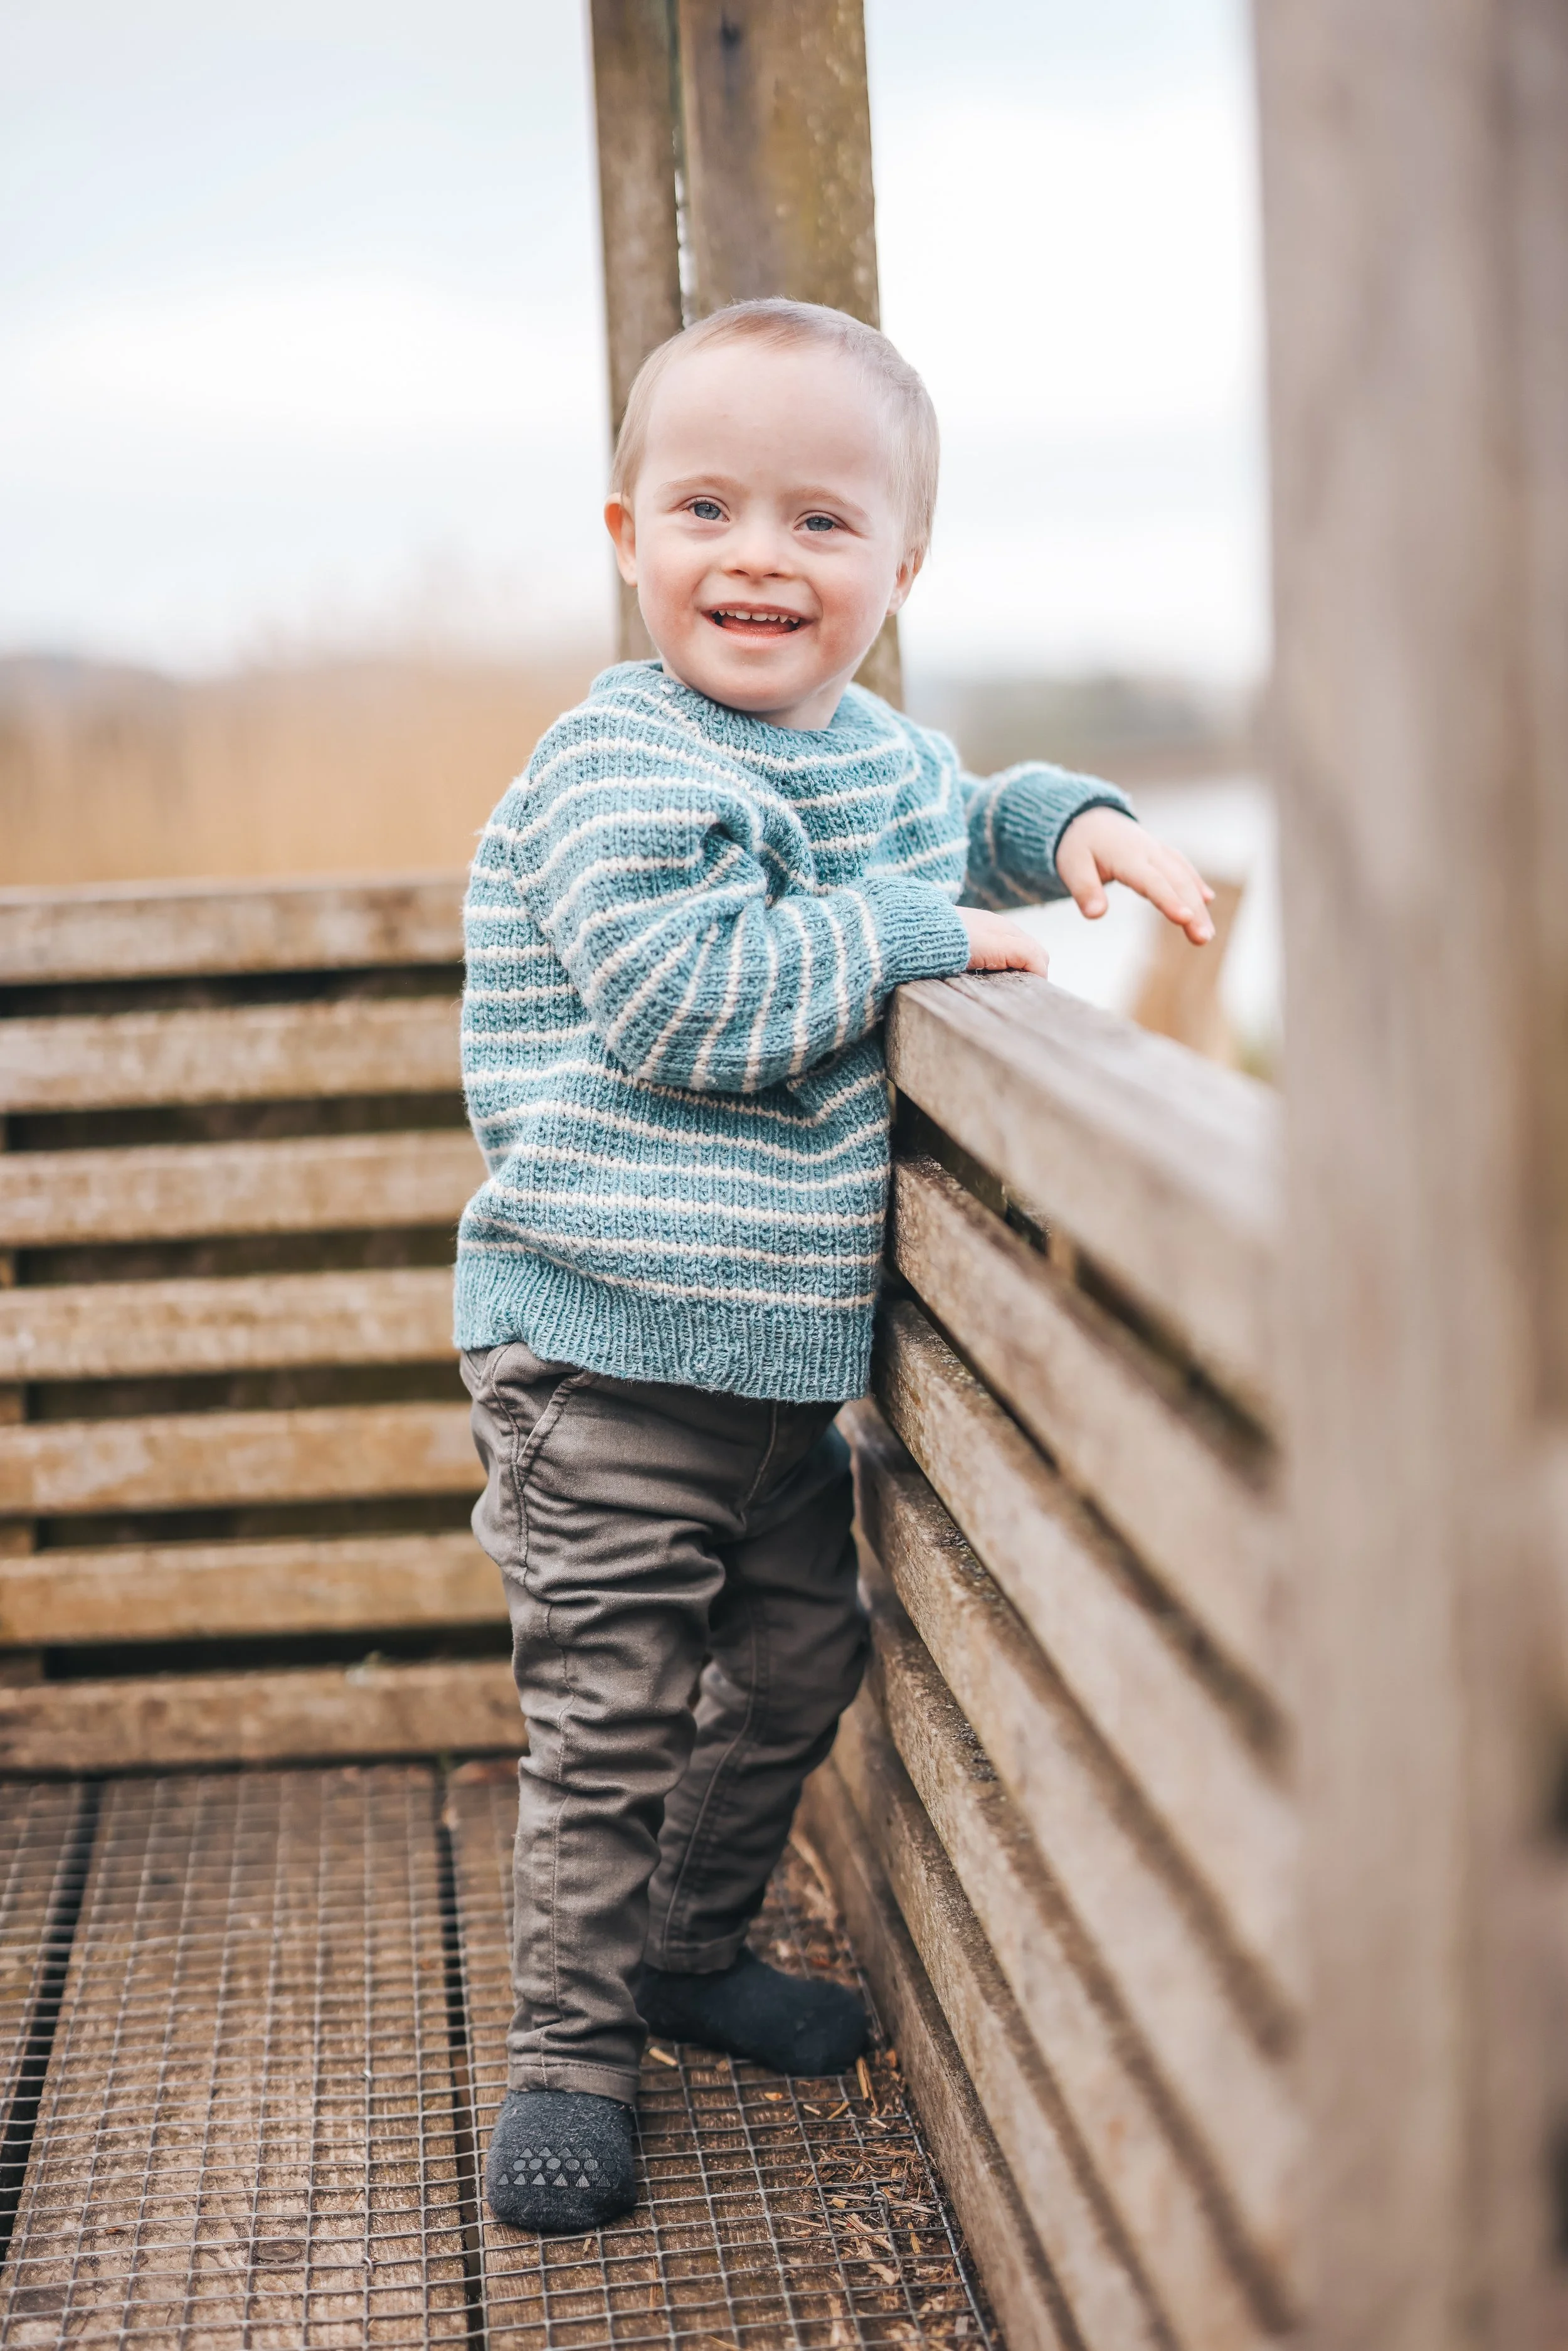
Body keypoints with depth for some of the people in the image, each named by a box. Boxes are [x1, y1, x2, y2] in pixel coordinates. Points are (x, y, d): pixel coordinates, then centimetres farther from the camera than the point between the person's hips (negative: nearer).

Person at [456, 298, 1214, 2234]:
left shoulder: (889, 755, 9)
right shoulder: (621, 770, -16)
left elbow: (964, 828, 32)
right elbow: (689, 1002, -28)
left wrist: (1073, 827, 11)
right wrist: (917, 934, -21)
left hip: (784, 1349, 8)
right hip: (606, 1347, -8)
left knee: (793, 1665, 18)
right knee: (613, 1708, -2)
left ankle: (693, 1949, 38)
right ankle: (570, 2044, 14)